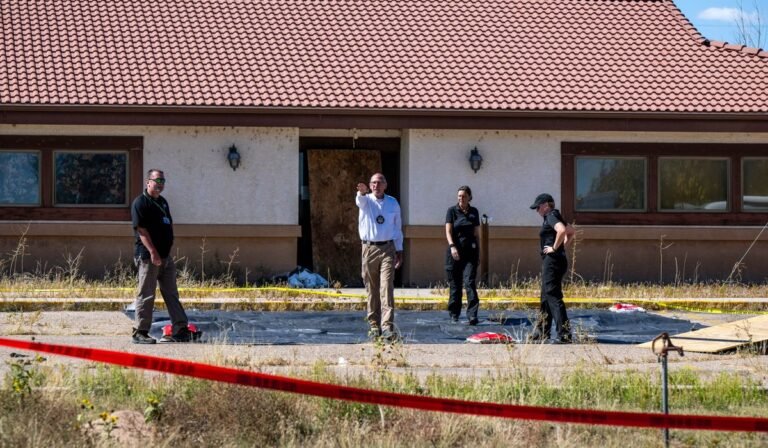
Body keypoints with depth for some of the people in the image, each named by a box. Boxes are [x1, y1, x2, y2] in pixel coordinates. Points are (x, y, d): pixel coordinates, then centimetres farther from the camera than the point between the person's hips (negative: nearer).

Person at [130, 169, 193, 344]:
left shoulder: (163, 202, 17)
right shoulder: (141, 203, -9)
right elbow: (141, 230, -17)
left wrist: (167, 252, 18)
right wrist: (153, 252, -24)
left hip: (165, 256, 9)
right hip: (148, 257, -9)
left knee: (171, 294, 7)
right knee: (146, 295, -4)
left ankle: (181, 330, 7)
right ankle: (140, 332, 2)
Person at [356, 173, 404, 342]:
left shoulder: (393, 203, 10)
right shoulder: (366, 200, 3)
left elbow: (397, 227, 17)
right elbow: (360, 200, -22)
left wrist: (399, 250, 16)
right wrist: (362, 192, -47)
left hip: (388, 249, 0)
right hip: (369, 249, 0)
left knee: (387, 288, -12)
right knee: (372, 290, 4)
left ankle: (387, 327, -20)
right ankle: (374, 325, 13)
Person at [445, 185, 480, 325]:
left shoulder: (474, 212, 10)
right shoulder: (452, 211, 1)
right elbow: (448, 231, -8)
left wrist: (478, 251, 14)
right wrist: (452, 246, -23)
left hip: (470, 251, 1)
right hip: (455, 250, -1)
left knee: (470, 282, -11)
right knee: (455, 284, 4)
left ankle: (472, 316, -18)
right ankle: (454, 314, 17)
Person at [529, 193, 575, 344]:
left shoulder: (551, 216, -12)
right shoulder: (554, 217, 18)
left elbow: (562, 230, -31)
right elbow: (571, 231, 31)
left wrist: (555, 248, -21)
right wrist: (562, 246, 20)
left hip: (553, 261, -11)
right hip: (550, 262, 11)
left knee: (554, 297, -13)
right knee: (546, 298, 18)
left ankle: (565, 335, -18)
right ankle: (542, 333, 28)